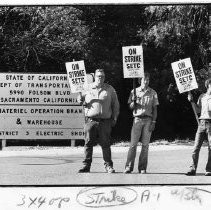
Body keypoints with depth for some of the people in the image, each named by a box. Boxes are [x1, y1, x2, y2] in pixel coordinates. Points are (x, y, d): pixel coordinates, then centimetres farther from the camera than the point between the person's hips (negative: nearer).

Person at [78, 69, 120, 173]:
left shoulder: (110, 89, 9)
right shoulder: (88, 88, 10)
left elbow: (115, 104, 14)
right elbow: (81, 99, 23)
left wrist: (114, 118, 7)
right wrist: (81, 100, -1)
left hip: (105, 121, -1)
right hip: (90, 120, 1)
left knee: (105, 144, 0)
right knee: (88, 144, 0)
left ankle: (108, 165, 7)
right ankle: (86, 165, 5)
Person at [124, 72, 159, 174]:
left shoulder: (153, 93, 9)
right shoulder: (134, 91, 8)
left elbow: (154, 109, 8)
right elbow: (130, 107, 9)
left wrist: (153, 122, -1)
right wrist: (133, 102, -13)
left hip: (148, 119, 1)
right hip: (137, 119, 0)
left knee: (145, 144, 0)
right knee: (133, 143, -6)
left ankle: (142, 168, 3)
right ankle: (129, 166, -5)